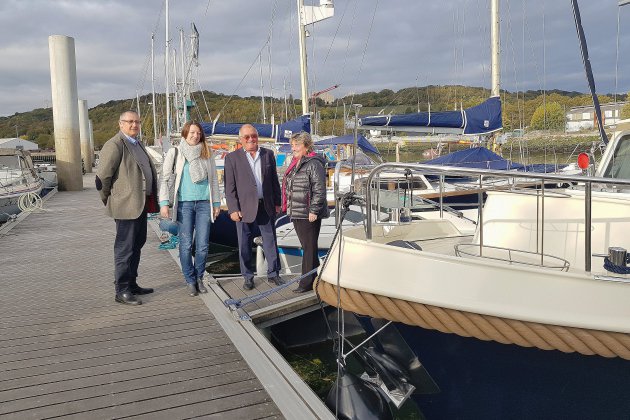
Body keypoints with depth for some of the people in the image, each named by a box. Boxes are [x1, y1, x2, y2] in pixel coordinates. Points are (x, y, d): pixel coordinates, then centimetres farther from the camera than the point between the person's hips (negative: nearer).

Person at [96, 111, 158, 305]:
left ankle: (132, 284, 29)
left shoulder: (137, 144, 17)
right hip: (126, 205, -9)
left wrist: (152, 200, 19)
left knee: (136, 245, 17)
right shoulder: (114, 145, -13)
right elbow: (102, 176, -16)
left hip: (141, 204, 9)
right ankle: (121, 291, 4)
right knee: (124, 249, -3)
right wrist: (108, 200, -6)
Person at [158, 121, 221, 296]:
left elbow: (214, 179, 13)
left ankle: (199, 278, 20)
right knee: (186, 245, 2)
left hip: (204, 203, 2)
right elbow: (165, 179, 0)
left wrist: (216, 203, 9)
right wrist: (164, 203, -9)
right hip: (184, 203, -2)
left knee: (202, 245, 3)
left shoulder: (206, 153, 9)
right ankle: (190, 280, 15)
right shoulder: (175, 153, 2)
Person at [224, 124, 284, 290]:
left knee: (271, 241, 10)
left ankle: (273, 273, 24)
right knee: (245, 245, 5)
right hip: (244, 208, -2)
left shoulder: (268, 154, 8)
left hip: (266, 206, 3)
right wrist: (233, 209, -9)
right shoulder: (232, 158, -1)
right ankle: (248, 277, 20)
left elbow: (274, 180, 12)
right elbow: (229, 186, -3)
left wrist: (277, 202, 9)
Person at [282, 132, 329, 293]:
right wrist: (288, 207, 22)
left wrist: (313, 211, -20)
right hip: (296, 213, 9)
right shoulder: (295, 164, 16)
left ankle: (307, 282, 6)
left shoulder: (313, 164, -13)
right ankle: (316, 277, 29)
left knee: (309, 248, -1)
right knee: (306, 247, 17)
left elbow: (319, 190, -18)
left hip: (308, 215, -9)